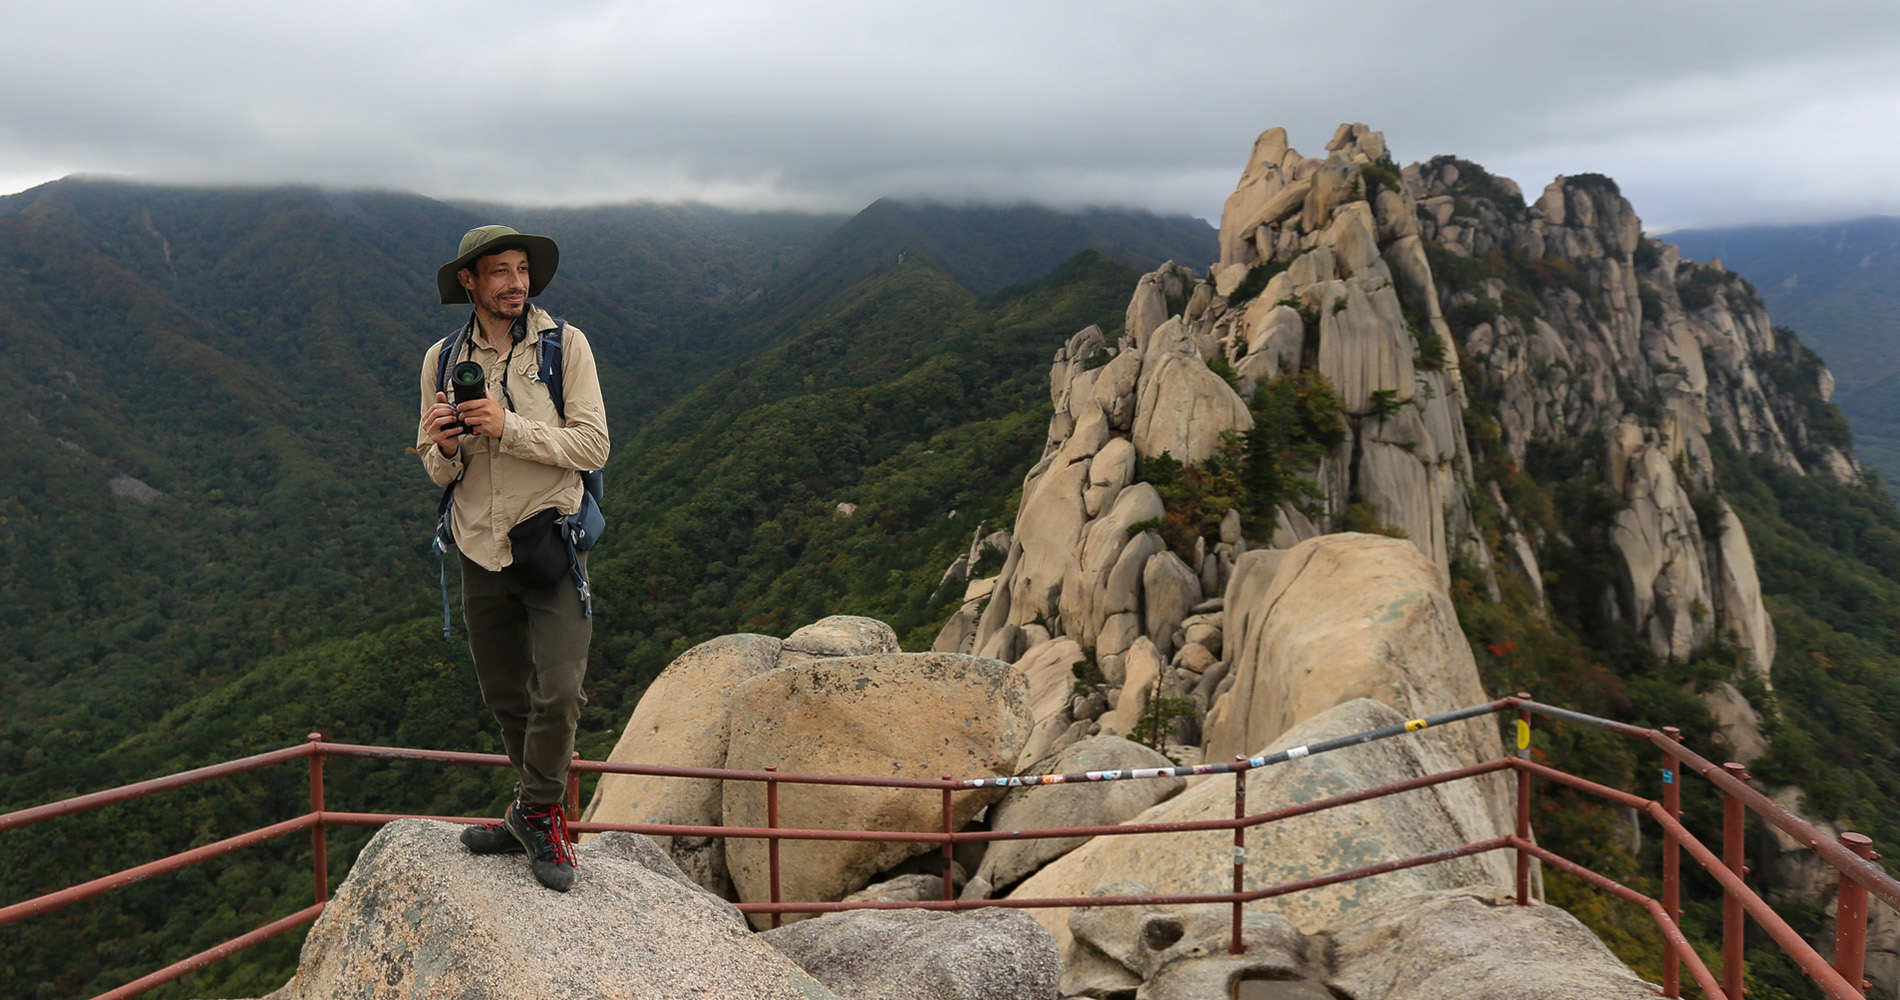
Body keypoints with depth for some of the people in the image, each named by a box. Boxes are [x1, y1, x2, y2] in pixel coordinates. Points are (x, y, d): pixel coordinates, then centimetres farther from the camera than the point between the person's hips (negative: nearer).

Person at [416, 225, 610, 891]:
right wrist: (445, 448, -14)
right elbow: (438, 472, 9)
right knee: (505, 697, 13)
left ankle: (536, 811, 11)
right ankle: (541, 812, 31)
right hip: (481, 550, 4)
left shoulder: (565, 345, -5)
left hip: (550, 543, -3)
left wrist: (509, 427, -21)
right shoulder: (442, 359, 4)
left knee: (558, 692, -12)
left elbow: (593, 446, -11)